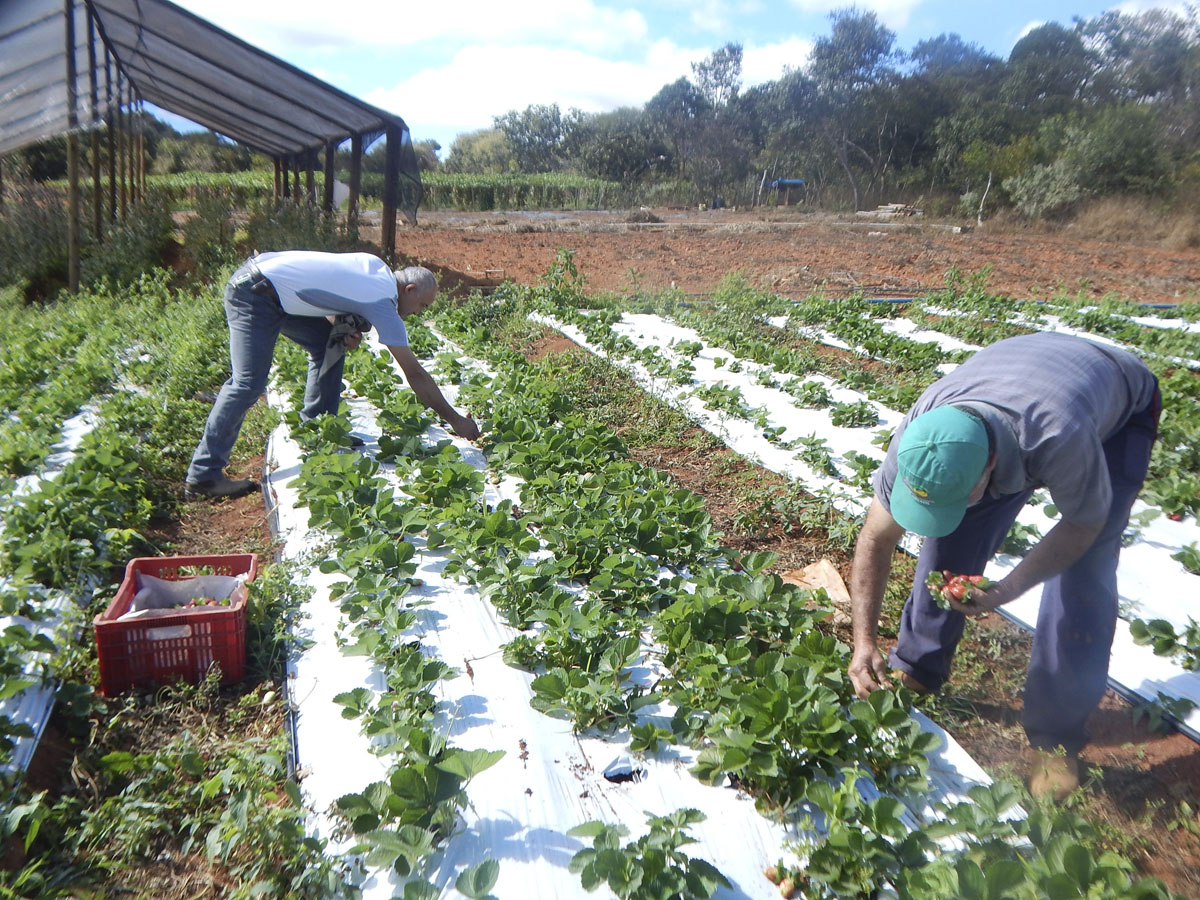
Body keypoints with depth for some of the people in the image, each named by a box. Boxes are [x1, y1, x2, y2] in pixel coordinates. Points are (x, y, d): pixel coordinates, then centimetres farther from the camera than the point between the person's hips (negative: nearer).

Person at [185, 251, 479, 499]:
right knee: (248, 383, -13)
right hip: (254, 295, -10)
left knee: (330, 344, 11)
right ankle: (203, 475, -9)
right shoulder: (384, 304, -13)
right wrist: (455, 419, -6)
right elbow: (415, 375, -12)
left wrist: (344, 331, -1)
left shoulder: (376, 266, 9)